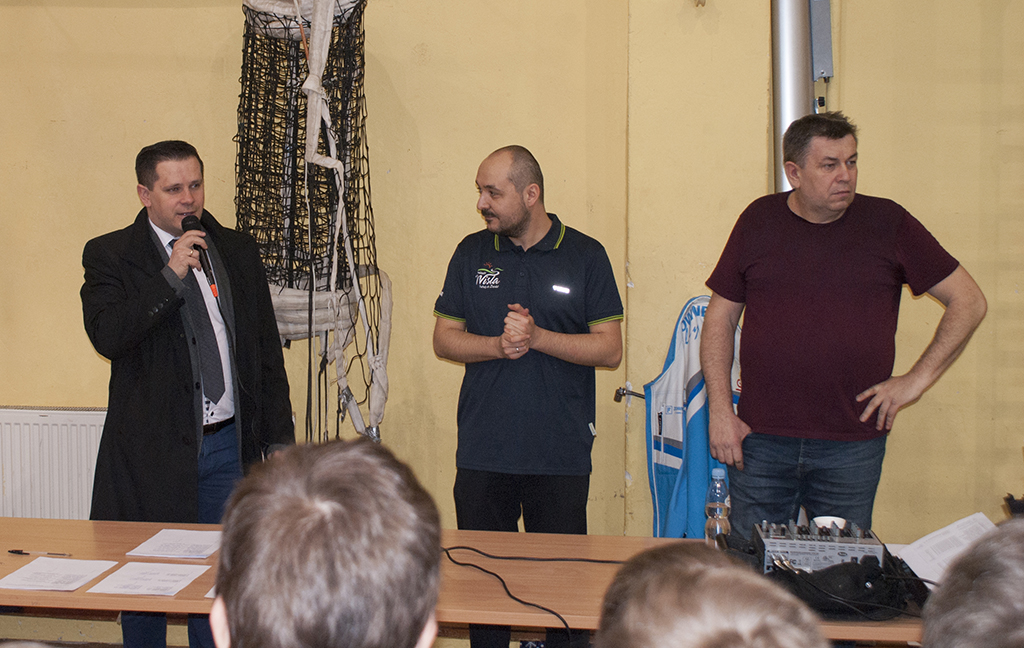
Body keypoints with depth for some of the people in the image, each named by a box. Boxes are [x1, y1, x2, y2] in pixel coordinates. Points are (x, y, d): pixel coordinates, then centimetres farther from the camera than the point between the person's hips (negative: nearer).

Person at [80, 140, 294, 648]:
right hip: (154, 451, -3)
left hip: (228, 444, 3)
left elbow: (267, 348, 12)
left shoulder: (237, 250, 10)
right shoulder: (110, 255, -1)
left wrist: (279, 436, 9)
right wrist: (172, 276, -21)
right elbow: (106, 336, -18)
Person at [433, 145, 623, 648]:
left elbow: (610, 349, -4)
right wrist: (498, 345, -11)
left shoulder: (586, 256, 1)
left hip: (562, 456, -2)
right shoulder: (472, 253, 8)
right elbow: (444, 339, 7)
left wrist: (537, 337, -15)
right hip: (483, 455, 2)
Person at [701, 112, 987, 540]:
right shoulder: (759, 220, 4)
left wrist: (919, 378, -3)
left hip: (852, 447, -1)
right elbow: (720, 318, 8)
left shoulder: (888, 223, 1)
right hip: (760, 442, 1)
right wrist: (720, 411, -1)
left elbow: (969, 302, 5)